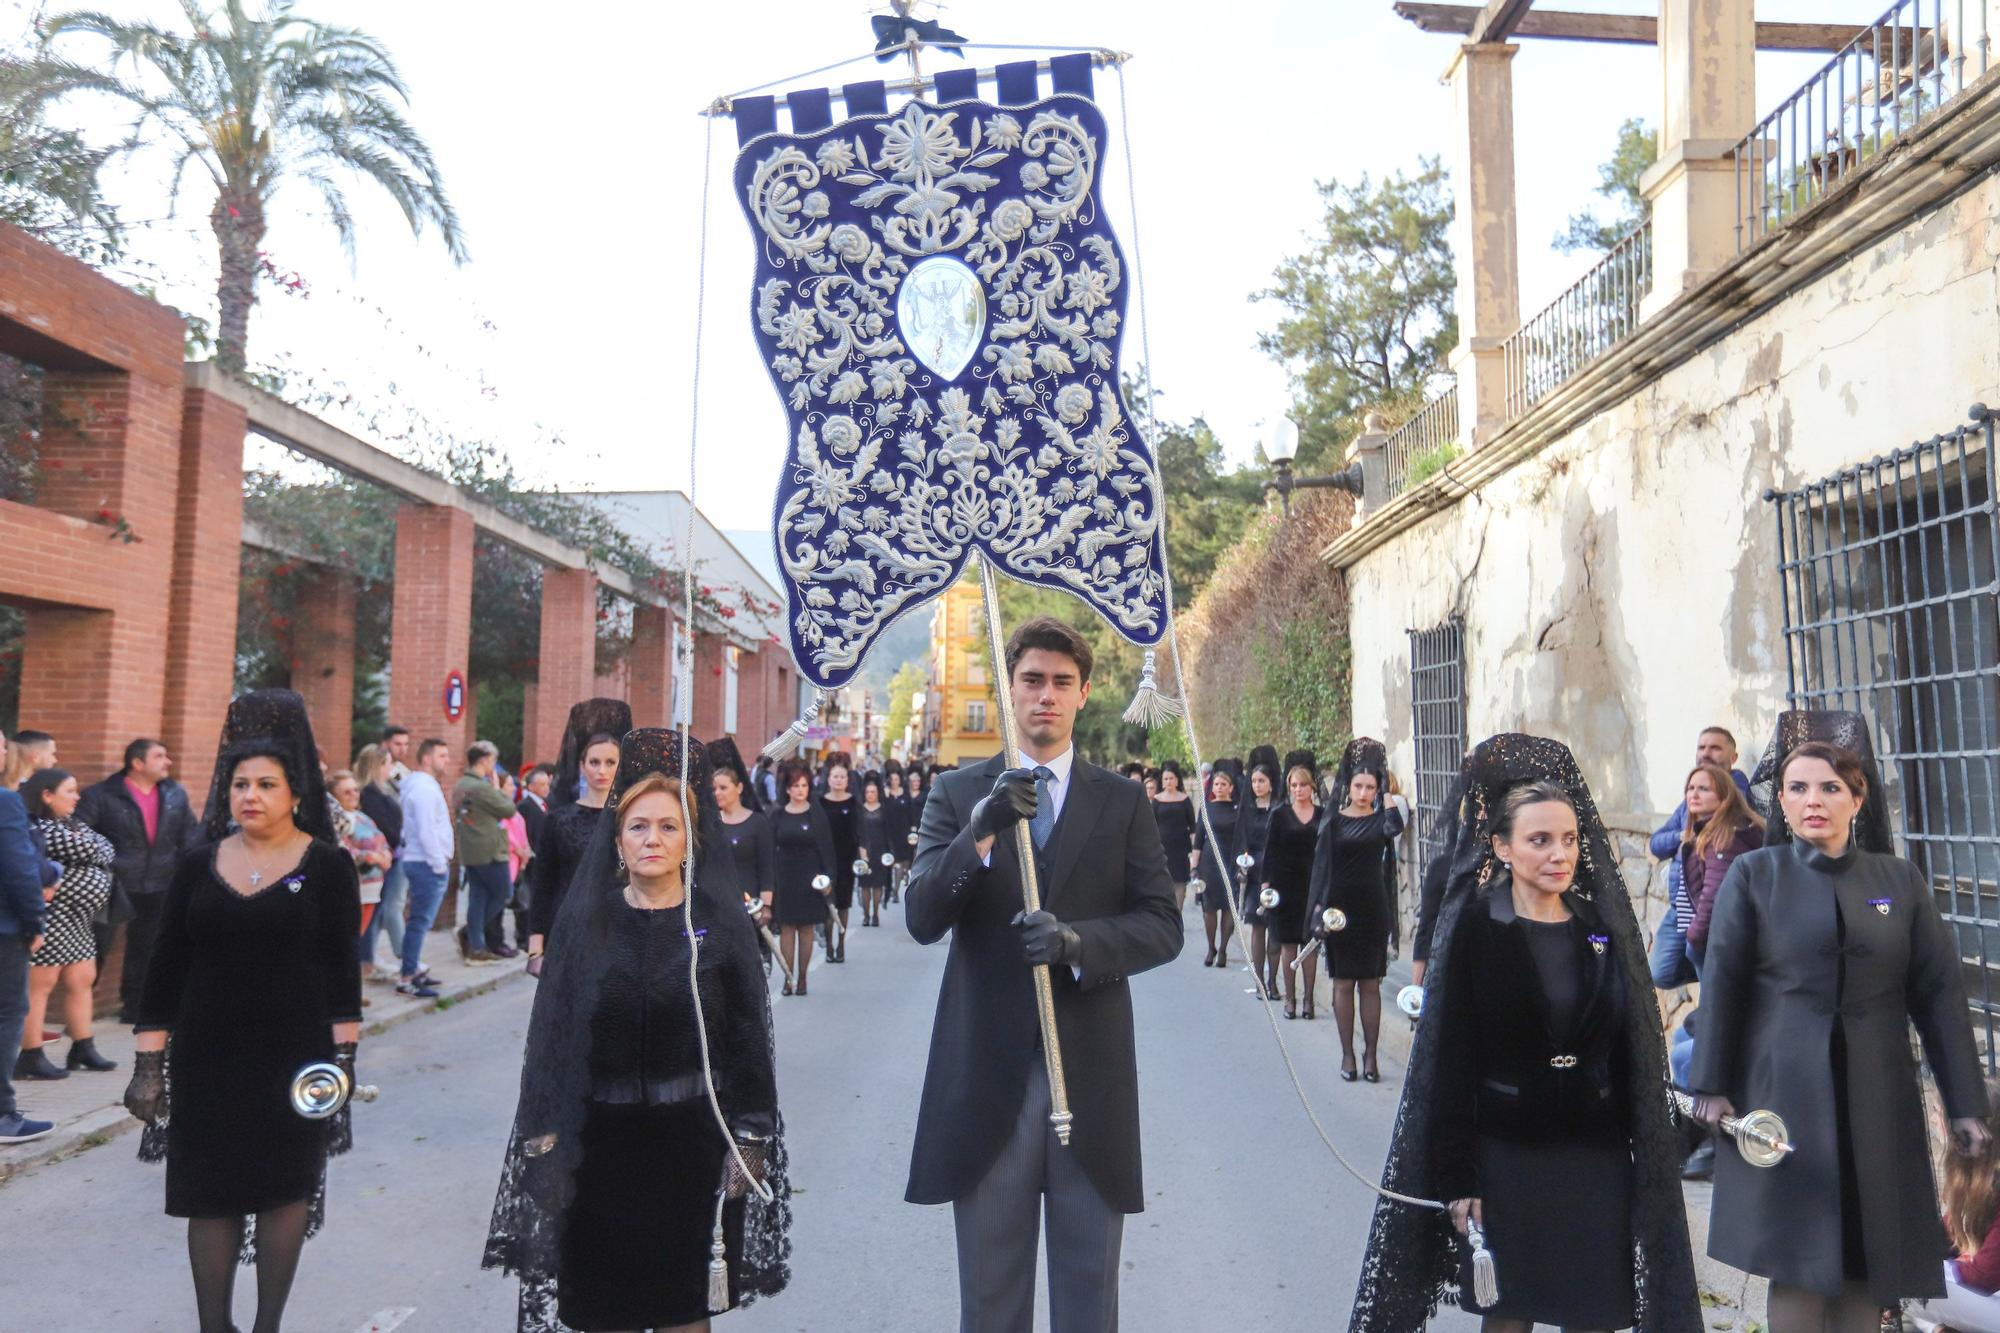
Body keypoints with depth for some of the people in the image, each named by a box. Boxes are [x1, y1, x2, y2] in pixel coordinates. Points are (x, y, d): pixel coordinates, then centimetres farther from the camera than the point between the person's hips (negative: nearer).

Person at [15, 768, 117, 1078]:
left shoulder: (73, 825, 16)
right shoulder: (40, 828, -15)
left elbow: (107, 850, 8)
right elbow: (87, 850, -23)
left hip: (76, 919, 10)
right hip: (51, 919, -10)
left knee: (83, 980, 12)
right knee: (40, 985, -4)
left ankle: (83, 1049, 21)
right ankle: (30, 1057, 2)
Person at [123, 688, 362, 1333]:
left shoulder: (327, 865, -3)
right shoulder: (198, 866, 4)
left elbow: (341, 970, -2)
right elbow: (165, 969, 6)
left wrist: (343, 1057, -7)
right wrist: (148, 1063, 2)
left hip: (294, 1057, -2)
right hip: (207, 1059, 2)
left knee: (286, 1189, 4)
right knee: (211, 1194, 6)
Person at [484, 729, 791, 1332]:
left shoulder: (720, 922, -3)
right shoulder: (585, 920, 0)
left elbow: (747, 1034, -3)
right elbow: (550, 1033, 1)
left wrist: (748, 1142, -6)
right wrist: (543, 1140, -2)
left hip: (692, 1140, -1)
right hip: (601, 1140, 1)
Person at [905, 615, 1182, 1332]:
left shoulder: (1122, 800, 5)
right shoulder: (957, 794, 4)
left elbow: (1163, 927, -1)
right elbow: (921, 919, -8)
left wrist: (1076, 940, -20)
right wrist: (980, 831, -24)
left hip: (1090, 1073, 1)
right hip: (986, 1075, 0)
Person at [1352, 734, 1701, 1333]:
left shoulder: (1606, 924, 2)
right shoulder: (1472, 929, -8)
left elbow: (1633, 1052, 6)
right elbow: (1449, 1060, -8)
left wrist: (1641, 1159, 3)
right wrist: (1457, 1178, -10)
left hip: (1597, 1159, 3)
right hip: (1507, 1157, -3)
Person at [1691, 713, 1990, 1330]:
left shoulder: (1900, 880, 6)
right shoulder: (1754, 874, 0)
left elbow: (1939, 994, 6)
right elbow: (1721, 985, -3)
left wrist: (1966, 1104, 3)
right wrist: (1712, 1087, -7)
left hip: (1877, 1099, 2)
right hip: (1785, 1093, -2)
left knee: (1866, 1257, 7)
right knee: (1798, 1263, 1)